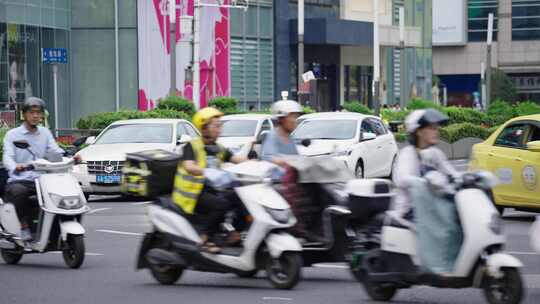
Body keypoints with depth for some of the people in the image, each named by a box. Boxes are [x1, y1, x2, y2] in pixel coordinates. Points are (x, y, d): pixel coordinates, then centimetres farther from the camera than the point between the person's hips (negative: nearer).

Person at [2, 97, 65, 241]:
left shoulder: (45, 133, 17)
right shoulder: (12, 135, 5)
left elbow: (56, 151, 3)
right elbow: (7, 157, -9)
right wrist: (15, 167, -33)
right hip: (19, 180, -3)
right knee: (18, 192, -37)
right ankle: (24, 226, -21)